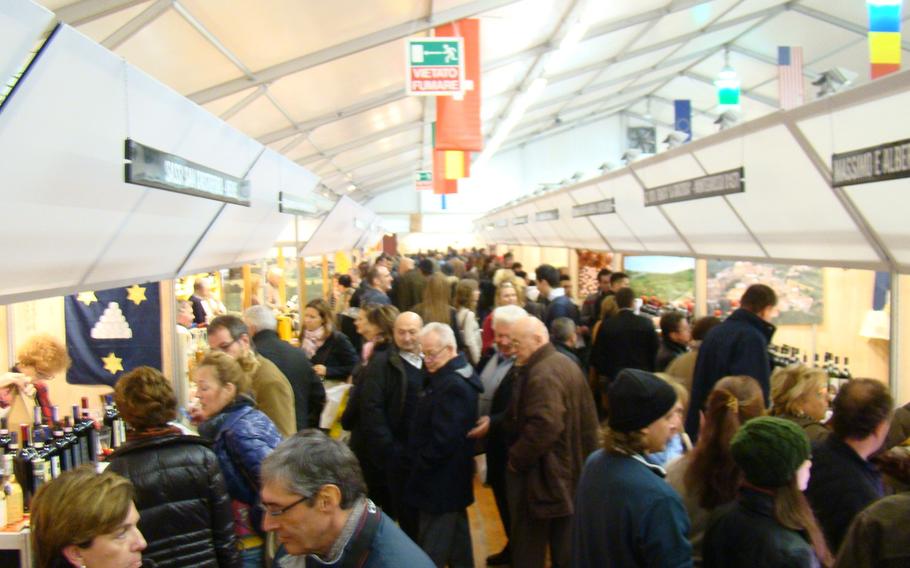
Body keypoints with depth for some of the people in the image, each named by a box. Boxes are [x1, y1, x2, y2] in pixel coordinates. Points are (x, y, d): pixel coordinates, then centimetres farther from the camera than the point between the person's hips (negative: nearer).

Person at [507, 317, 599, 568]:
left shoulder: (542, 374, -21)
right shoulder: (566, 364, 10)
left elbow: (544, 426, -31)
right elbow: (588, 421, 14)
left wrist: (516, 458, -19)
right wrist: (584, 457, 18)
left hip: (542, 475, -10)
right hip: (569, 470, 10)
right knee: (565, 546, 17)